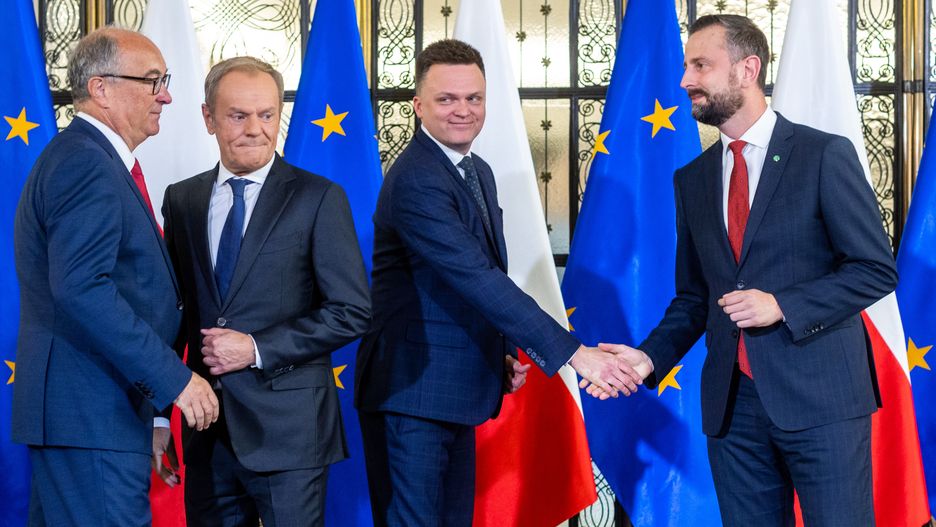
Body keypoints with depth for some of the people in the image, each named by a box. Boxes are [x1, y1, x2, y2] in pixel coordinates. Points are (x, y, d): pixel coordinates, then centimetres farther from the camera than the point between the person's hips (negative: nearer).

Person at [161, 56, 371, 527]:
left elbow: (352, 311, -8)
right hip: (206, 427, 4)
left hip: (287, 429, -4)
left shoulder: (317, 198, -4)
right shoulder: (181, 200, 8)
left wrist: (257, 349, -14)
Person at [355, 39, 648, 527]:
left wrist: (506, 351, 5)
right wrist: (572, 353, -30)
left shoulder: (479, 173, 12)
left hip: (457, 388, 9)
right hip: (411, 393, -9)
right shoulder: (416, 181, -20)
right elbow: (477, 278, -28)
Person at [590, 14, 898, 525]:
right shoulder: (692, 179, 12)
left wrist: (782, 306, -16)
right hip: (732, 404, 5)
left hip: (819, 394, -4)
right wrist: (649, 357, -2)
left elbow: (877, 269, -5)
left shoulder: (825, 155, -4)